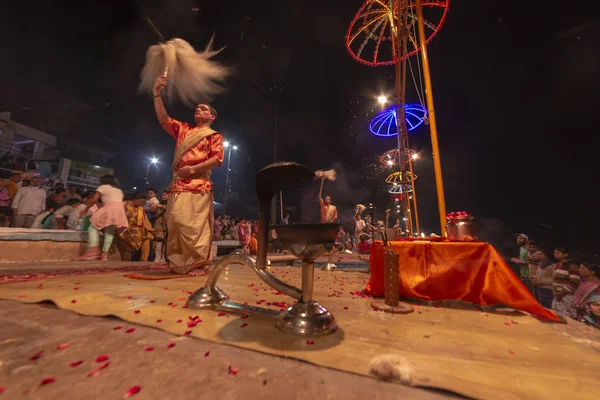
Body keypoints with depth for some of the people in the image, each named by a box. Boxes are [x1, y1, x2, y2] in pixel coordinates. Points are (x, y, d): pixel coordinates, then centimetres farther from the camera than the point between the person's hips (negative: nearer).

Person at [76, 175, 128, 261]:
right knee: (110, 231, 8)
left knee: (93, 227, 2)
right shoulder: (119, 190, 30)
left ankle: (93, 250, -14)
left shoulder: (103, 187, 13)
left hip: (109, 209, -6)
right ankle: (104, 253, 2)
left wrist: (85, 209, 16)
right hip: (120, 210, 6)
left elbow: (94, 200, 5)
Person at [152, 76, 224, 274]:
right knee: (175, 222, 3)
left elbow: (217, 159, -6)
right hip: (178, 184, 6)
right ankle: (178, 263, 11)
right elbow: (163, 119, 15)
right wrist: (156, 94, 7)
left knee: (195, 224, -11)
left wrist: (193, 169, -12)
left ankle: (198, 263, -6)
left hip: (198, 185, -6)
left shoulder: (215, 136, 8)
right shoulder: (183, 129, 25)